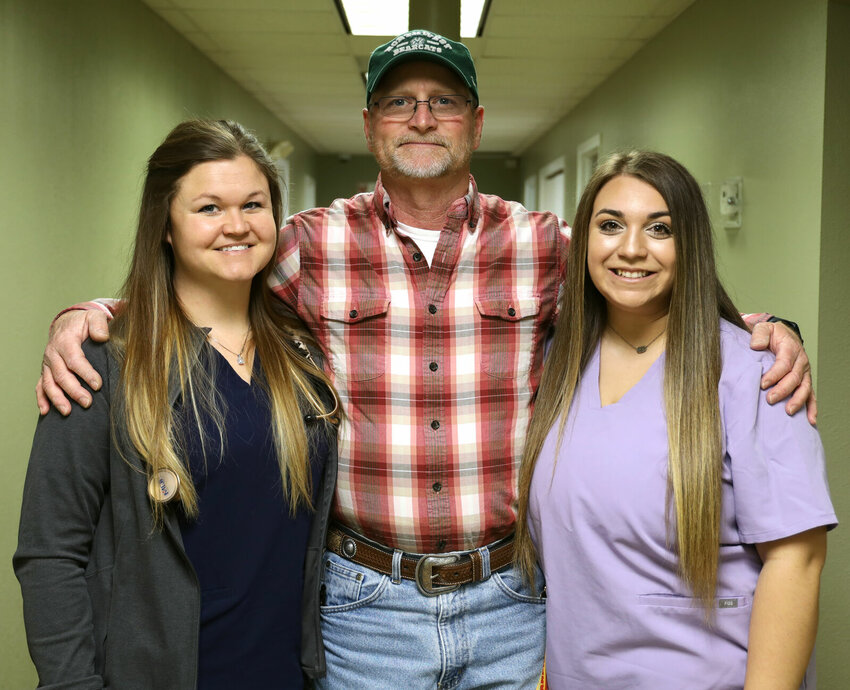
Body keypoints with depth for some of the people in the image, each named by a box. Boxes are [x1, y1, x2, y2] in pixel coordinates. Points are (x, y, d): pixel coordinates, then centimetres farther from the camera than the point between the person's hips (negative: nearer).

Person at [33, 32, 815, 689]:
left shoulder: (544, 245, 1)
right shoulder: (314, 245, -1)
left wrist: (763, 333, -7)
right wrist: (87, 319, -11)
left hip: (514, 599, 1)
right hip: (366, 602, 0)